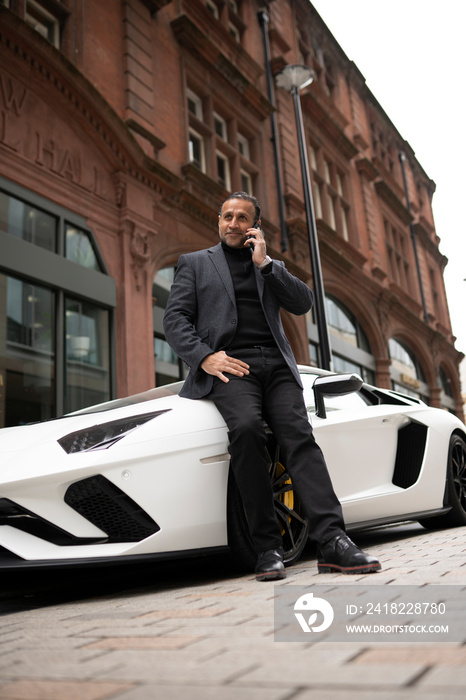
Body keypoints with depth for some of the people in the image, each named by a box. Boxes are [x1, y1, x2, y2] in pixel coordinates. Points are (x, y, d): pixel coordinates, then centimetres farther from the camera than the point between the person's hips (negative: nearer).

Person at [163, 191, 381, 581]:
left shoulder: (272, 266, 27)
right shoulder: (195, 263, 20)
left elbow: (303, 303, 11)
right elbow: (175, 319, 8)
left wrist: (264, 263, 4)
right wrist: (205, 356, -10)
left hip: (276, 364, 3)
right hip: (228, 365, -3)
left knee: (299, 434, -21)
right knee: (246, 427, -31)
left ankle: (332, 541, -28)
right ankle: (267, 546, -25)